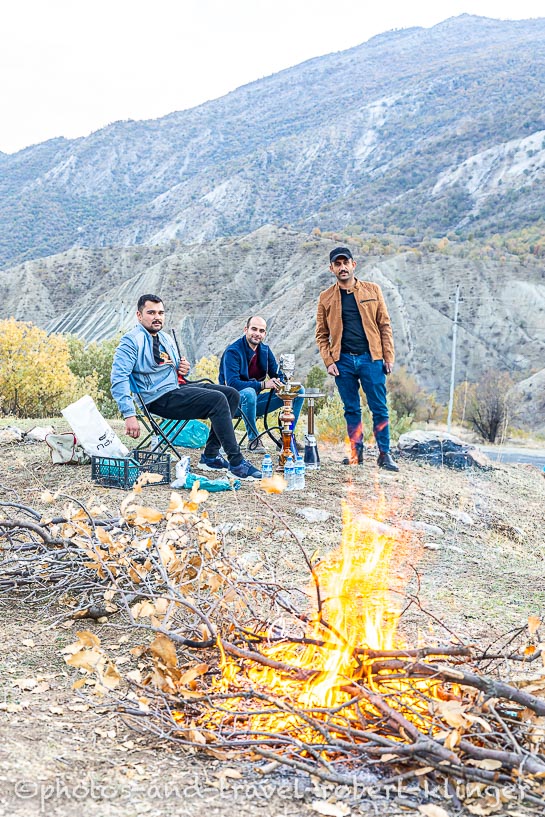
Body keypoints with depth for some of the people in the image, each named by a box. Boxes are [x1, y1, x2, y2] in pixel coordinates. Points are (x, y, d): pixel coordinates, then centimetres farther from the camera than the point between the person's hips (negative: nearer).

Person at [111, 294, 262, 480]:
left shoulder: (165, 338, 20)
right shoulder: (131, 341, -7)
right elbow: (119, 379, -17)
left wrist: (183, 369, 6)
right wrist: (130, 415, -27)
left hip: (178, 387, 9)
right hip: (159, 398, -9)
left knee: (231, 394, -1)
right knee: (217, 400, -24)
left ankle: (210, 456, -1)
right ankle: (236, 463, -20)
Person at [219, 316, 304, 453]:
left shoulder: (265, 350, 5)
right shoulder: (233, 352, -16)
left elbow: (277, 375, 9)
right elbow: (232, 383, -27)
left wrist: (280, 384, -17)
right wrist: (262, 385, -35)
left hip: (255, 400, 7)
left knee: (298, 391, -3)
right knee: (249, 393, -42)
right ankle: (253, 439, -23)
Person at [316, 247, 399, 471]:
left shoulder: (372, 290, 5)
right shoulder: (326, 297, 7)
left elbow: (384, 325, 5)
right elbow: (321, 334, 8)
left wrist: (388, 356, -1)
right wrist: (328, 361, -3)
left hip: (370, 358, -1)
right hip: (343, 361, 1)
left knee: (379, 408, 0)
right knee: (351, 410, 8)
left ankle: (384, 454, 7)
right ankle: (356, 452, 16)